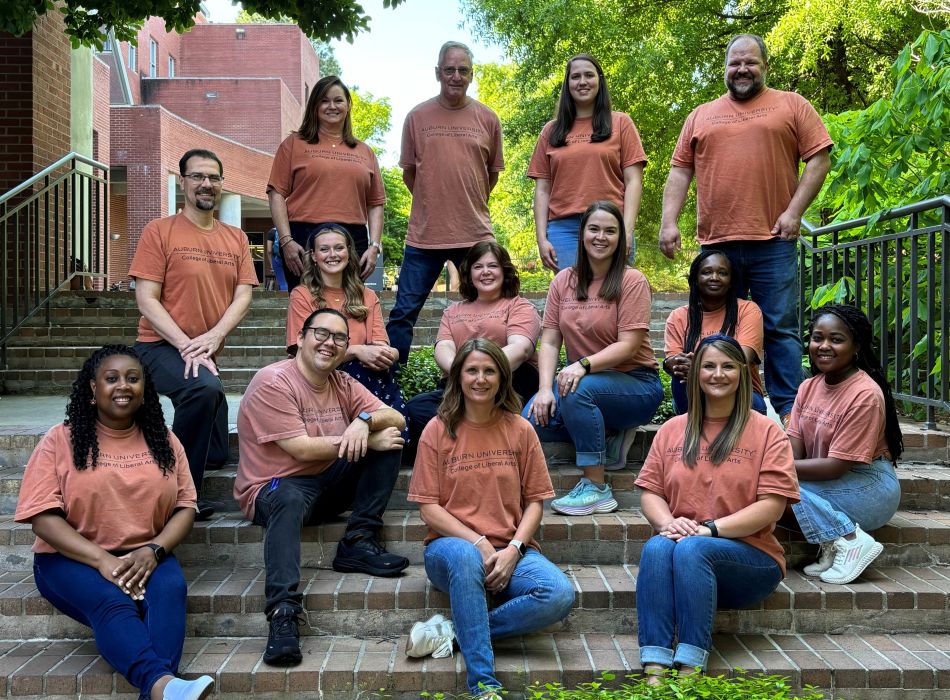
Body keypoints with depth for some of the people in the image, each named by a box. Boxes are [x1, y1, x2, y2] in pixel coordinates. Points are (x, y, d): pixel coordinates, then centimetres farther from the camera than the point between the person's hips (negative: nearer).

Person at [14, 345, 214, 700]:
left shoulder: (163, 440, 8)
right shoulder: (60, 441, 0)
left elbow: (184, 507, 5)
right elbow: (43, 518, -8)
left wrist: (153, 550, -16)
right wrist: (101, 559, -21)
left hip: (144, 557, 3)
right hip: (71, 558, -2)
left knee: (171, 589, -31)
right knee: (112, 603, -35)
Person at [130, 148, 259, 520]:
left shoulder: (235, 238, 10)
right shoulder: (159, 231, -4)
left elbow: (243, 296, 1)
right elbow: (146, 299, -10)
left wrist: (212, 338, -18)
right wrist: (187, 346, -21)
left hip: (207, 353, 6)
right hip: (161, 347, -5)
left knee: (216, 456, 7)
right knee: (206, 387, -38)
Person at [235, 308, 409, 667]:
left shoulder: (343, 384, 8)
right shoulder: (273, 381, -14)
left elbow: (397, 418, 0)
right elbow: (303, 449, -21)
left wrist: (364, 419, -24)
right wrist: (368, 440, -15)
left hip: (329, 486, 7)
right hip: (272, 488, -7)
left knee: (389, 438, -6)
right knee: (289, 500, -42)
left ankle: (357, 543, -12)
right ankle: (283, 612, -48)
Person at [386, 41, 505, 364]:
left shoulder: (487, 119, 6)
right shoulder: (417, 117, 4)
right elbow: (408, 171, 11)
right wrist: (433, 204, 11)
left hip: (476, 234, 1)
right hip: (424, 234, -1)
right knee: (404, 313, 0)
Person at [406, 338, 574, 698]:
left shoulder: (520, 430, 6)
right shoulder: (438, 430, 1)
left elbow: (534, 500, 5)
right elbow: (429, 508, -3)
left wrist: (513, 549, -12)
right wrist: (478, 544, -15)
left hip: (509, 551, 2)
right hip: (453, 545, -2)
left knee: (559, 594, -27)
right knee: (464, 556, -39)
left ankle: (453, 631, -19)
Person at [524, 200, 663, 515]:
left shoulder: (632, 281, -8)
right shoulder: (563, 281, 6)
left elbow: (628, 346, -16)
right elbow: (549, 342, 0)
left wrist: (582, 365, -32)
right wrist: (545, 387, -17)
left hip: (636, 384, -5)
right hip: (585, 381, 5)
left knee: (578, 390, -35)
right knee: (534, 419, -22)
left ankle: (596, 490, -25)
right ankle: (609, 438, 2)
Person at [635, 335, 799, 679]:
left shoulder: (766, 431, 2)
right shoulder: (672, 430, 13)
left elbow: (772, 505, -7)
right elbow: (650, 492, 10)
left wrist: (711, 528, -17)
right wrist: (667, 522, -13)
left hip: (750, 556, -2)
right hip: (684, 551, 3)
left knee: (691, 549, -34)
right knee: (656, 547, -32)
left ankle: (690, 668, -37)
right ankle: (654, 668, -40)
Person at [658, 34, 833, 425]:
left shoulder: (792, 106, 9)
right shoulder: (701, 116, 17)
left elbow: (819, 159, 3)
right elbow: (680, 172, 12)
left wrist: (794, 210, -8)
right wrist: (669, 222, 0)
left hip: (773, 243, -3)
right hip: (716, 245, 3)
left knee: (780, 330, -2)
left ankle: (789, 412, 2)